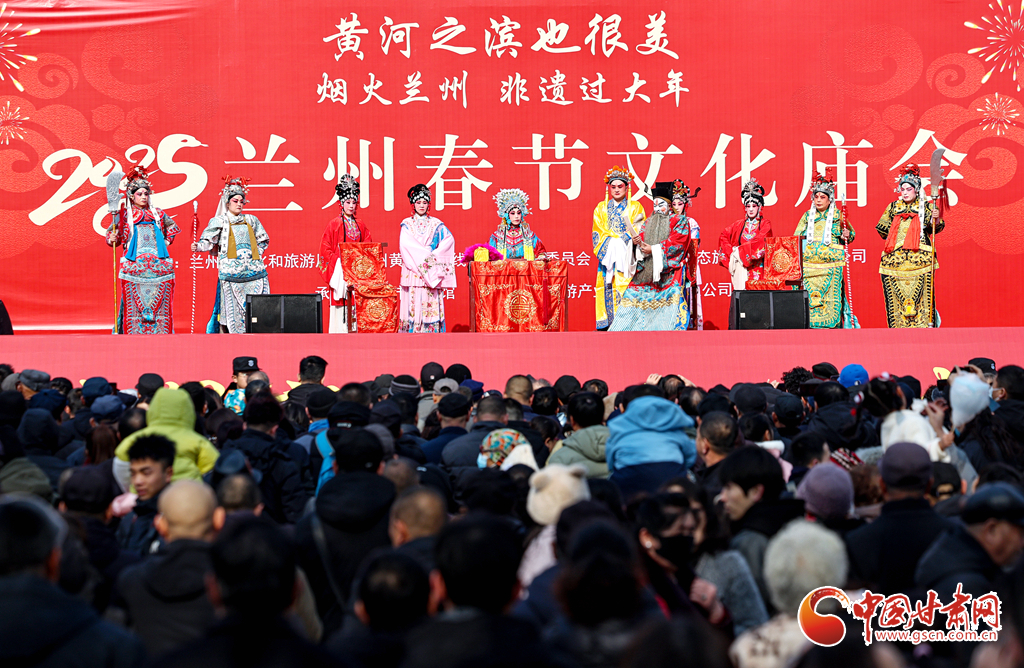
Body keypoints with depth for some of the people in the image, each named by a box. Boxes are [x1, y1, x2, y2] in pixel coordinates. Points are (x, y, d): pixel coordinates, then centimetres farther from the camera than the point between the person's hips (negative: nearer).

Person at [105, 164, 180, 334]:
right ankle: (133, 333, -5)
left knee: (160, 302, -1)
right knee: (134, 302, -7)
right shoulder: (123, 215, 7)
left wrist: (167, 240, 15)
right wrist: (112, 239, -16)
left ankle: (161, 333, 2)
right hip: (134, 266, -2)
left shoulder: (158, 214, 16)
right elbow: (111, 233, 5)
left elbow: (172, 226, 29)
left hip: (158, 265, 3)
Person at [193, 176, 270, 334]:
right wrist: (198, 246, -23)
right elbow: (208, 240, -3)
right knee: (232, 309, -8)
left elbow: (263, 241, 25)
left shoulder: (251, 220, 18)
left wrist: (256, 255, 10)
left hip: (254, 271, 3)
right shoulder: (219, 221, 7)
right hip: (231, 272, -3)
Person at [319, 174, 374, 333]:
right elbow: (325, 248, -2)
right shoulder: (334, 224, 1)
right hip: (340, 268, -4)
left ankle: (356, 330, -1)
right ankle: (341, 331, -8)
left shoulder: (360, 225, 13)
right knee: (341, 301, -9)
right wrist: (337, 260, -11)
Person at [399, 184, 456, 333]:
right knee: (414, 301, -8)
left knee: (431, 303, -4)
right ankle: (412, 331, -8)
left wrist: (434, 254, -13)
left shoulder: (436, 224, 12)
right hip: (413, 269, -1)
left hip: (432, 269, 1)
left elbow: (449, 239, 0)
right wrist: (426, 253, -14)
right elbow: (406, 244, -7)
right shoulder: (407, 224, 8)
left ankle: (432, 330, -5)